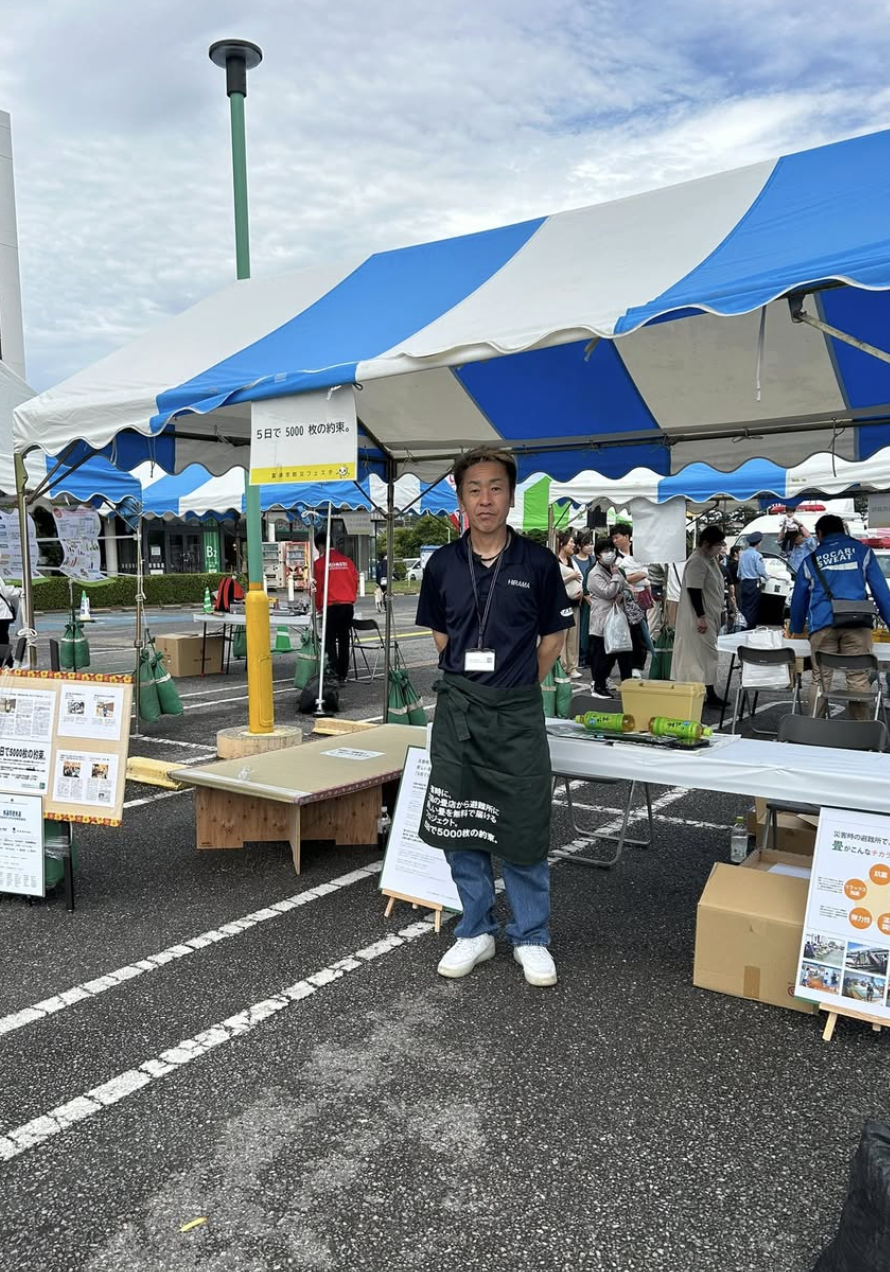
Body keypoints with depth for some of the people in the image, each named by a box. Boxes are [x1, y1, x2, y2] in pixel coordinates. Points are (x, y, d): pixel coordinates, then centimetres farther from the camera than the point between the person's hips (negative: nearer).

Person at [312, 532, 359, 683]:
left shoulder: (319, 563, -4)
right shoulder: (347, 560, 8)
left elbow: (318, 587, -1)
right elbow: (355, 582, 12)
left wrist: (318, 608, 12)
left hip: (331, 607, -4)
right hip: (348, 605, 4)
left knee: (330, 641, 3)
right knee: (344, 641, 11)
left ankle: (334, 673, -10)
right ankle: (343, 676, 15)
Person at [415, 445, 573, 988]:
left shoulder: (538, 562, -5)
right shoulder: (443, 564, 2)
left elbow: (554, 634, 6)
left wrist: (519, 684, 6)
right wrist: (468, 679, 8)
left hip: (518, 713, -2)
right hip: (457, 709, 3)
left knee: (524, 830, 4)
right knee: (460, 826, 10)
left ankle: (531, 938, 23)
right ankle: (476, 931, 28)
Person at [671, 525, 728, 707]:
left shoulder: (710, 559, 12)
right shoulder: (697, 562, -19)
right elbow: (693, 590, -24)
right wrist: (700, 617, -24)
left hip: (710, 616, 10)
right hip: (700, 617, -10)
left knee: (707, 653, 12)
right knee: (705, 653, -7)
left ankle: (708, 693, 18)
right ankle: (708, 694, -3)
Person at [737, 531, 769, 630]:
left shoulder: (742, 554, 10)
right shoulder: (756, 555, -12)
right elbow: (761, 571, -12)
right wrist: (767, 578, 7)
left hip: (743, 584, 7)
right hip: (753, 584, -7)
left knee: (743, 608, 9)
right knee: (752, 609, -2)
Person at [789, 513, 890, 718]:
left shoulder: (811, 560, 18)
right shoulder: (862, 551, 16)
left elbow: (798, 599, 22)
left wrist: (796, 629, 35)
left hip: (822, 624, 1)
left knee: (820, 680, 2)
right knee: (858, 679, -1)